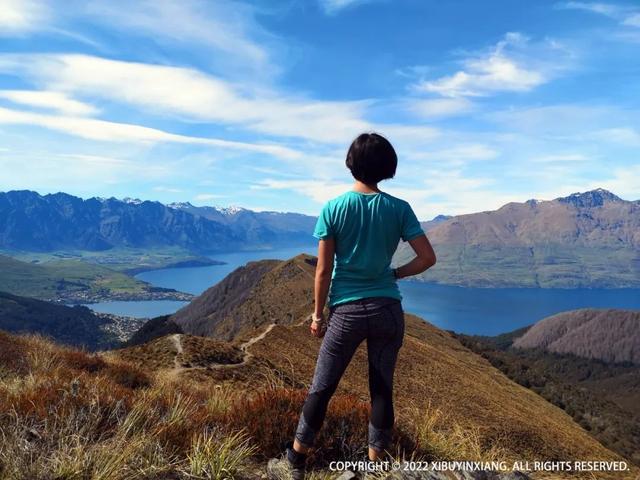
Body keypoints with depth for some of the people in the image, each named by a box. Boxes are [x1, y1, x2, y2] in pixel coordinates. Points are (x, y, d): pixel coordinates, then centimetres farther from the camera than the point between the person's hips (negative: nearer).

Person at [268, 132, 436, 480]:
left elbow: (323, 271, -7)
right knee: (382, 388, 14)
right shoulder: (399, 209, -3)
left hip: (347, 311, -1)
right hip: (388, 310, 2)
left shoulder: (333, 209, -7)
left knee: (321, 388, 10)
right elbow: (427, 258, -3)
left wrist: (318, 313, 4)